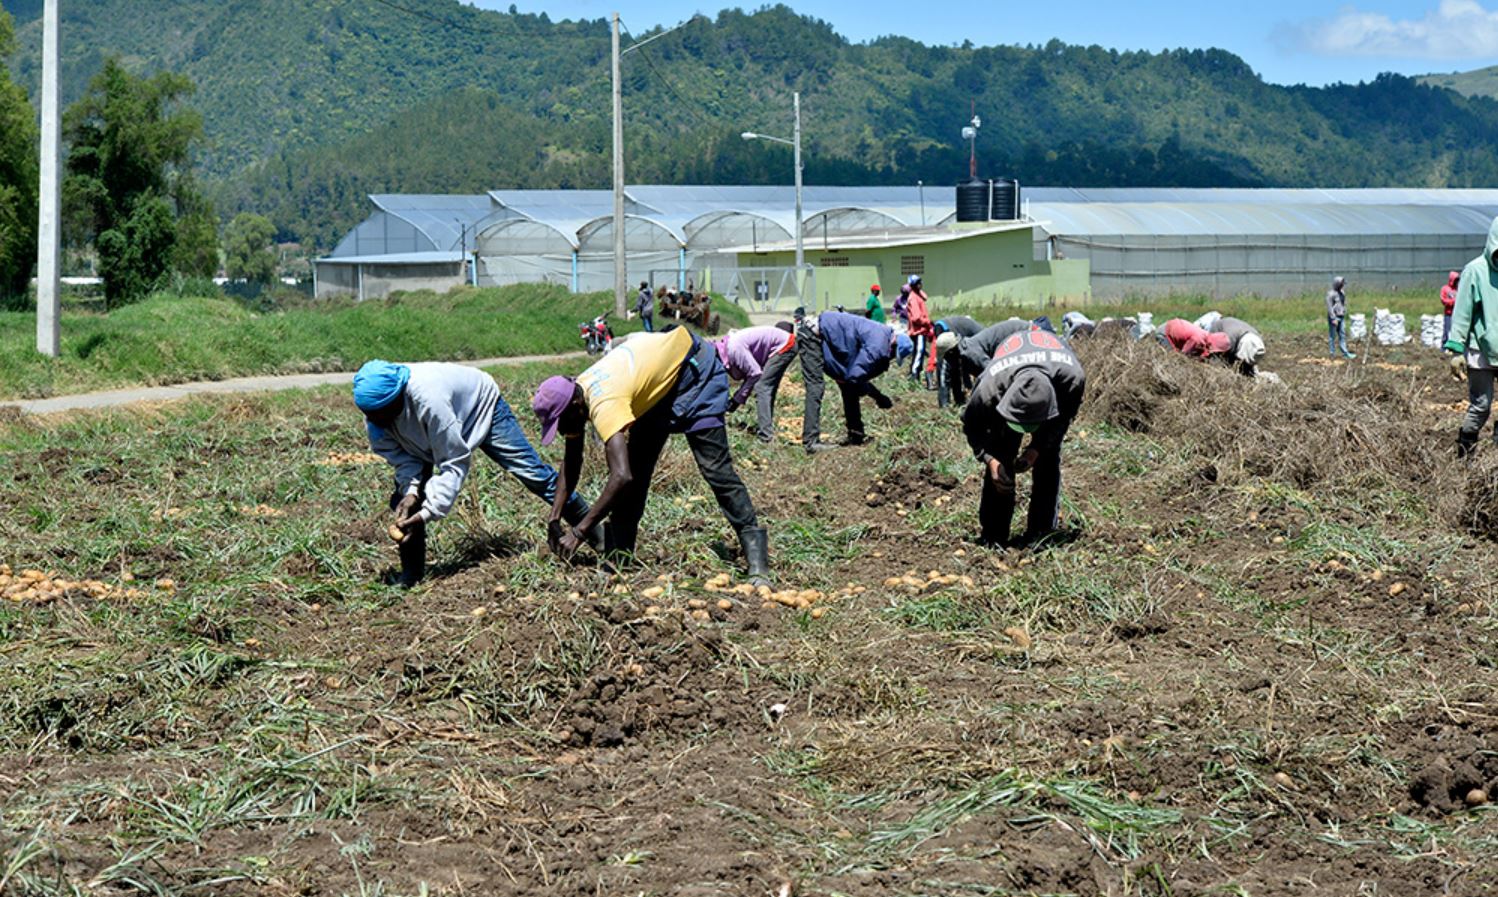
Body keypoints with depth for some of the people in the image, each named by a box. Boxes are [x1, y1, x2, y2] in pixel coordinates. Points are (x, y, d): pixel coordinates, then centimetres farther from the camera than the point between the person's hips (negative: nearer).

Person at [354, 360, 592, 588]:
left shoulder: (427, 399, -47)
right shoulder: (374, 412, -28)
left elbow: (454, 463, -40)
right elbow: (402, 456, -15)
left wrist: (427, 514, -43)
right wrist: (411, 490, -35)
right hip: (428, 431, 5)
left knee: (530, 470, -6)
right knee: (403, 498, -7)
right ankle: (411, 573, 5)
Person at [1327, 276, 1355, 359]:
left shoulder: (1342, 293, 10)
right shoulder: (1331, 294, -14)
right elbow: (1329, 307, -17)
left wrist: (1344, 314, 14)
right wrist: (1333, 318, -19)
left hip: (1341, 317, 8)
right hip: (1334, 317, -8)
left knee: (1342, 335, 5)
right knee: (1332, 336, 1)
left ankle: (1345, 353, 5)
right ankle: (1332, 353, 8)